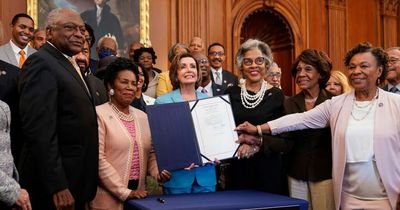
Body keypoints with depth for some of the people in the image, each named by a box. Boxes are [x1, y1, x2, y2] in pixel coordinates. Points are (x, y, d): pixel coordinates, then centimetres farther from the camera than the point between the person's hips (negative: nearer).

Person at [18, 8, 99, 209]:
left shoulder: (70, 65, 15)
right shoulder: (41, 64, -14)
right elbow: (40, 131, -22)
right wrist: (57, 187, -24)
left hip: (77, 182, 9)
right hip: (56, 183, -9)